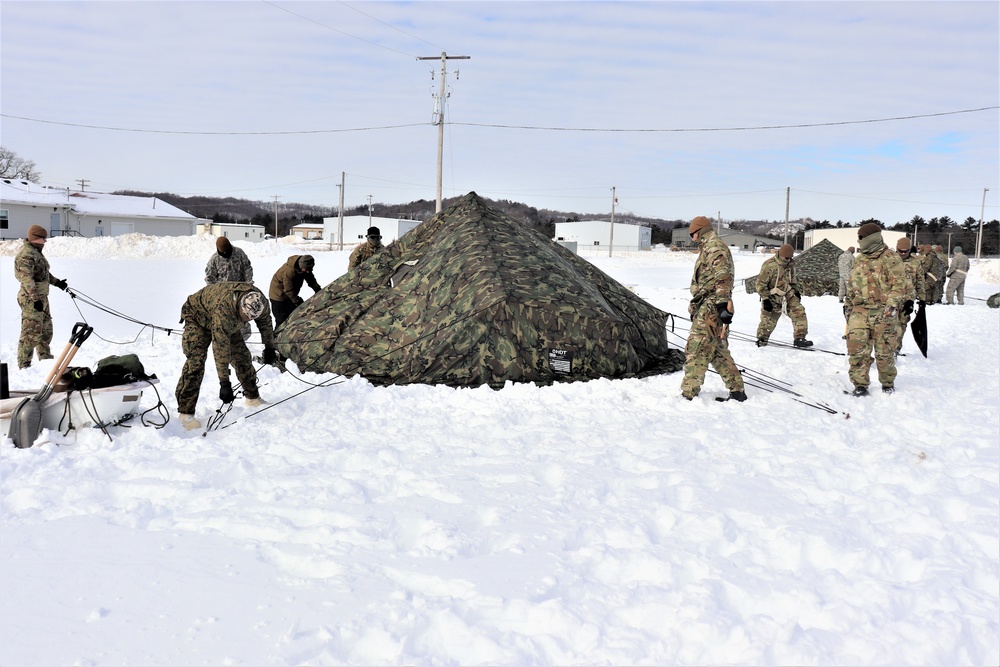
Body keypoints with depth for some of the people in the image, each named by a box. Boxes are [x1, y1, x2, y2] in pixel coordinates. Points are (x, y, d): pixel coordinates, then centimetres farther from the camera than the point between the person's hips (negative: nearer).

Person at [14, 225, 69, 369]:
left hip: (42, 297, 10)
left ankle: (45, 358, 34)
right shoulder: (26, 254, -17)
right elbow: (27, 279, -24)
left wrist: (56, 282, 23)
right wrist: (35, 298, -28)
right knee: (31, 332, -8)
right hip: (31, 299, -10)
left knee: (46, 330, 20)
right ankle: (24, 365, -2)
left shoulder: (36, 252, 15)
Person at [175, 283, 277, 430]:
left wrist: (269, 347, 10)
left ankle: (253, 398, 21)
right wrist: (224, 382, -46)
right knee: (196, 361, -20)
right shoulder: (223, 309, -46)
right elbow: (221, 348, -46)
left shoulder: (260, 303, -27)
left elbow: (265, 323, -2)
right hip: (198, 317, -6)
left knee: (242, 357, 4)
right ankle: (185, 413, -20)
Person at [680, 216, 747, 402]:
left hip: (710, 308, -11)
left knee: (696, 349, -11)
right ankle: (737, 390, 19)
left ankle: (688, 394, -11)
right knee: (717, 350, 14)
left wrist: (723, 306, -26)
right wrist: (696, 307, 29)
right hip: (707, 308, 11)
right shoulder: (708, 248, 23)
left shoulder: (714, 248, -10)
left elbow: (723, 279, -20)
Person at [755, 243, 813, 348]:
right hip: (773, 297, -6)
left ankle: (800, 338, -2)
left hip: (787, 294, 6)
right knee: (768, 320, 0)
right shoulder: (770, 266, -21)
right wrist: (765, 299, -19)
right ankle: (762, 339, 26)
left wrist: (796, 290, 16)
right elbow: (760, 283, -17)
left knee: (799, 311, -7)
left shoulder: (790, 264, 1)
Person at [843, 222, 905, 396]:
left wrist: (891, 305, -20)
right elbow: (851, 284, 25)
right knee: (857, 349, -6)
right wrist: (848, 303, 21)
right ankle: (860, 384, 2)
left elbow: (898, 284, -11)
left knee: (884, 350, 4)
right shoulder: (859, 260, 17)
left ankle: (888, 383, 23)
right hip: (860, 311, 5)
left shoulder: (890, 259, -5)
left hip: (882, 313, -5)